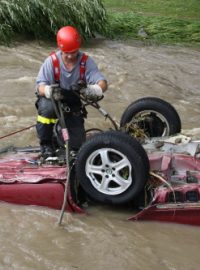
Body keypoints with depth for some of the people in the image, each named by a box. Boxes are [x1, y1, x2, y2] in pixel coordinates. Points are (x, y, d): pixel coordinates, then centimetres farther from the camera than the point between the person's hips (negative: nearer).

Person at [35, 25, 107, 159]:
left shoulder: (86, 61, -14)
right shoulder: (52, 61, -19)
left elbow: (103, 82, -25)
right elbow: (40, 86, -24)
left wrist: (97, 89, -51)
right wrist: (47, 90, -51)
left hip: (73, 104, 2)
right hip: (53, 101, -2)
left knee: (77, 144, -9)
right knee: (48, 107, -39)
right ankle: (46, 142, -12)